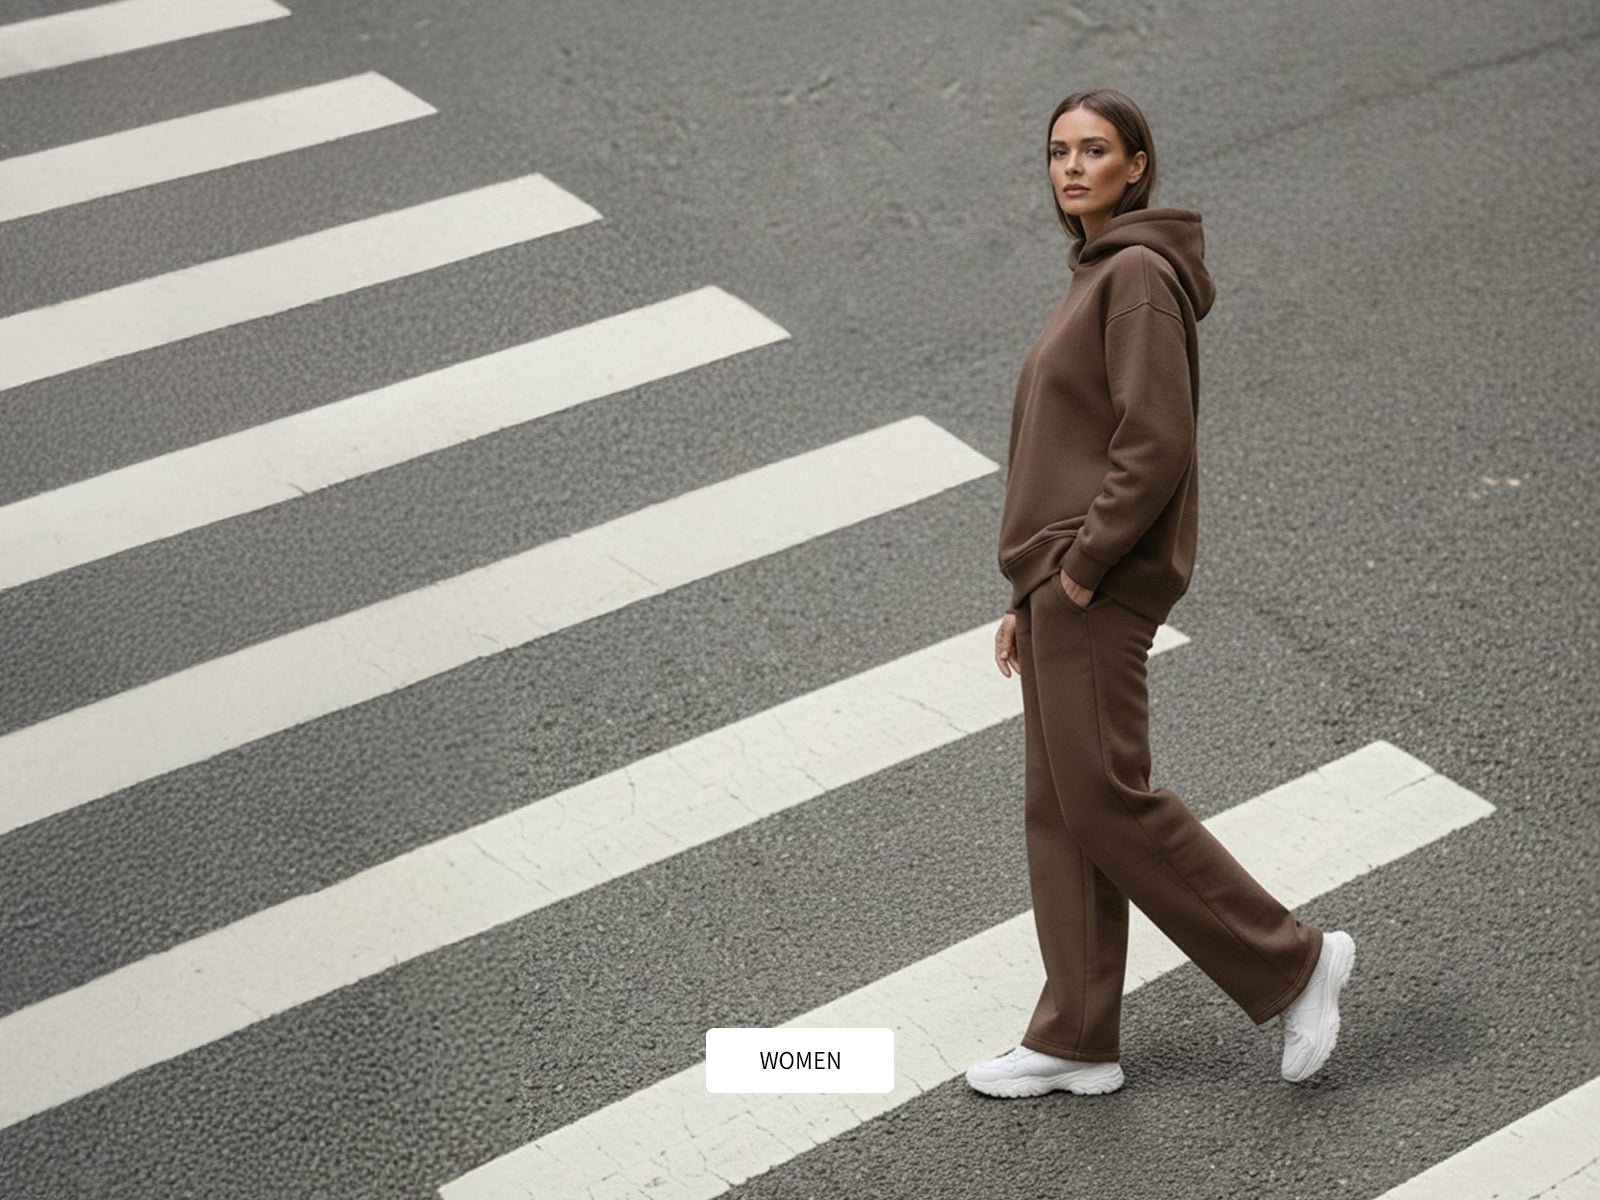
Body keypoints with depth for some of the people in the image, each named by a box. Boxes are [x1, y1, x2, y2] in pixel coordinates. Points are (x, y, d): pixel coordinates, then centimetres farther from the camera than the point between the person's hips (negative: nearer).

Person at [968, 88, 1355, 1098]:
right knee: (1060, 811, 9)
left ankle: (1293, 962, 4)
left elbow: (1155, 445, -22)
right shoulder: (1098, 275, 18)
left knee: (1107, 800, -8)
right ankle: (1076, 1042, 15)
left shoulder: (1141, 273, -12)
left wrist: (1080, 567, -18)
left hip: (1100, 583, -10)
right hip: (1063, 582, 10)